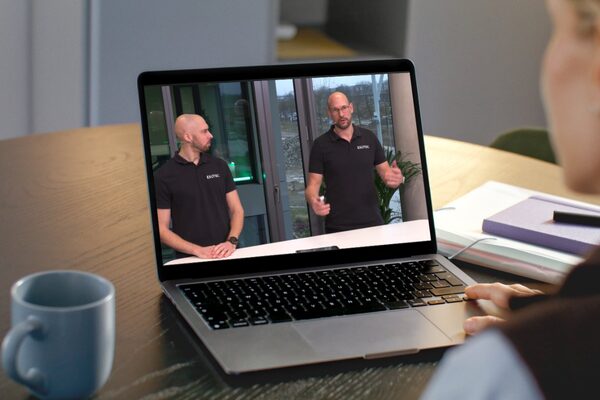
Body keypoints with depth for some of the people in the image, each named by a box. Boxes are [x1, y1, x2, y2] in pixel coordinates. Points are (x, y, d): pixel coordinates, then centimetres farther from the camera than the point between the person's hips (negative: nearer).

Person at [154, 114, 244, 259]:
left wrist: (231, 241, -7)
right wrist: (197, 250, -13)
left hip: (226, 254, 2)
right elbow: (161, 229, -2)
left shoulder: (219, 166, 10)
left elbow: (237, 210, 11)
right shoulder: (164, 176, -2)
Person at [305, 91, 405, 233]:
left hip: (372, 223, 2)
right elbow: (313, 184, -3)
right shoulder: (321, 145, -1)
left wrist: (396, 178, -16)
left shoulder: (369, 138, 6)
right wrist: (314, 202, -26)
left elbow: (386, 172, 8)